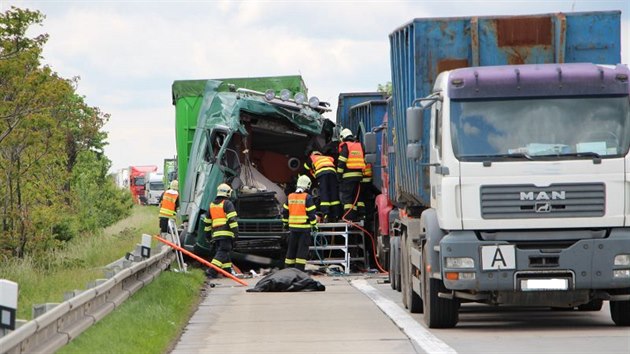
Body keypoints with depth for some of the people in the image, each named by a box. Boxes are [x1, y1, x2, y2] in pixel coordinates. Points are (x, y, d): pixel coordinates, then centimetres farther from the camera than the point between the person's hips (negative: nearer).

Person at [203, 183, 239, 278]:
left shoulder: (211, 205, 20)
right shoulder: (227, 203, -2)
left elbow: (207, 221, 25)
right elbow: (232, 219, -13)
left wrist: (207, 234, 32)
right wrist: (235, 231, -14)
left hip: (215, 234, 7)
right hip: (226, 233, -7)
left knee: (225, 252, 16)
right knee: (223, 252, -10)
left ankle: (227, 271, 16)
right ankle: (212, 271, -21)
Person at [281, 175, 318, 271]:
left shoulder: (290, 197, 7)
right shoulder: (307, 197, -9)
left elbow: (285, 211, 13)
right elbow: (311, 213, -11)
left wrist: (285, 223, 25)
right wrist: (314, 225, -1)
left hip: (293, 227, 5)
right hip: (304, 227, -5)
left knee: (291, 249, 12)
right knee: (302, 249, -3)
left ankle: (288, 269, 15)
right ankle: (299, 269, -7)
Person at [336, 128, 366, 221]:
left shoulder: (345, 146, -4)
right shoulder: (359, 146, 16)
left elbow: (341, 162, -10)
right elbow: (364, 161, 18)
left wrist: (339, 175, -8)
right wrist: (362, 174, 21)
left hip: (348, 175, -6)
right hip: (358, 174, 6)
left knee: (347, 197, -5)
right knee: (355, 196, 13)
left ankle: (348, 217, -12)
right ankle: (354, 216, 13)